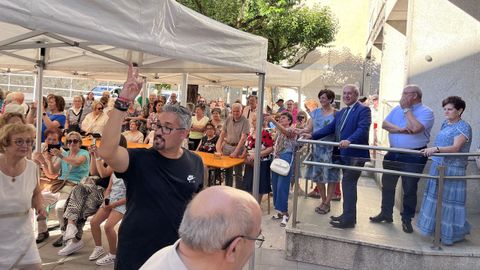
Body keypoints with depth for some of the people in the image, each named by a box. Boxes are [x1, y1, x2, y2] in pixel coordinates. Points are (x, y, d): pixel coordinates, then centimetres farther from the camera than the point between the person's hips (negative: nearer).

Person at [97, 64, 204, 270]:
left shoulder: (195, 163, -3)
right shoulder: (139, 159, -13)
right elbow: (106, 152, -33)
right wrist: (122, 103, -38)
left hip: (178, 252, 2)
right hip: (135, 253, -2)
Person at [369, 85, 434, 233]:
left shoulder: (426, 112, -8)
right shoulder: (397, 109, 10)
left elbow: (415, 128, -24)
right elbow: (385, 124, 0)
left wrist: (407, 109, -14)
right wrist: (400, 129, -18)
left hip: (413, 157, -6)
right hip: (393, 154, 6)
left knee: (409, 189, 3)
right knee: (387, 185, 13)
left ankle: (407, 219, 19)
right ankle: (386, 214, 29)